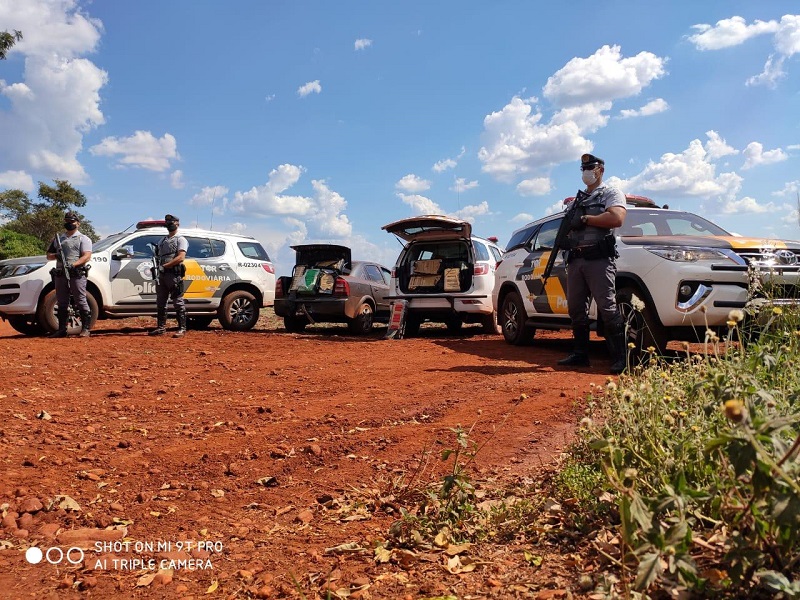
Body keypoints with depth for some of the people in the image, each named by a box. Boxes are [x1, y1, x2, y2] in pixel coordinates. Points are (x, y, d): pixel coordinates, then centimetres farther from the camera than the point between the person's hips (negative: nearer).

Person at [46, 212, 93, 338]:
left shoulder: (83, 239, 5)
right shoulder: (58, 238, 21)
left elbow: (87, 256, -8)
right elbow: (48, 255, 21)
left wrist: (73, 264, -23)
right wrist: (56, 255, -4)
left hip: (77, 274, -6)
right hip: (60, 275, 6)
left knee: (81, 302, -8)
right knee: (62, 303, 9)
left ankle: (85, 329, -6)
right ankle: (62, 330, 14)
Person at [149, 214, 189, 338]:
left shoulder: (181, 240, -1)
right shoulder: (162, 240, 22)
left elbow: (180, 258, -14)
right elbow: (159, 257, 24)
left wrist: (164, 266, -18)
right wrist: (157, 266, 3)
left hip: (174, 275, -8)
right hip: (161, 275, 8)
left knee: (178, 303, -7)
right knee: (160, 302, 10)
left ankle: (182, 329, -5)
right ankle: (161, 327, 17)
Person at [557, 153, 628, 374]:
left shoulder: (611, 194, 5)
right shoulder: (577, 199, 26)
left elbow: (617, 218, -13)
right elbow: (570, 226, 25)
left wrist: (585, 219, -11)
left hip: (599, 259, -7)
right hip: (575, 260, 7)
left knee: (608, 309, -14)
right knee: (576, 309, 6)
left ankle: (621, 358, -12)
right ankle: (580, 354, 15)